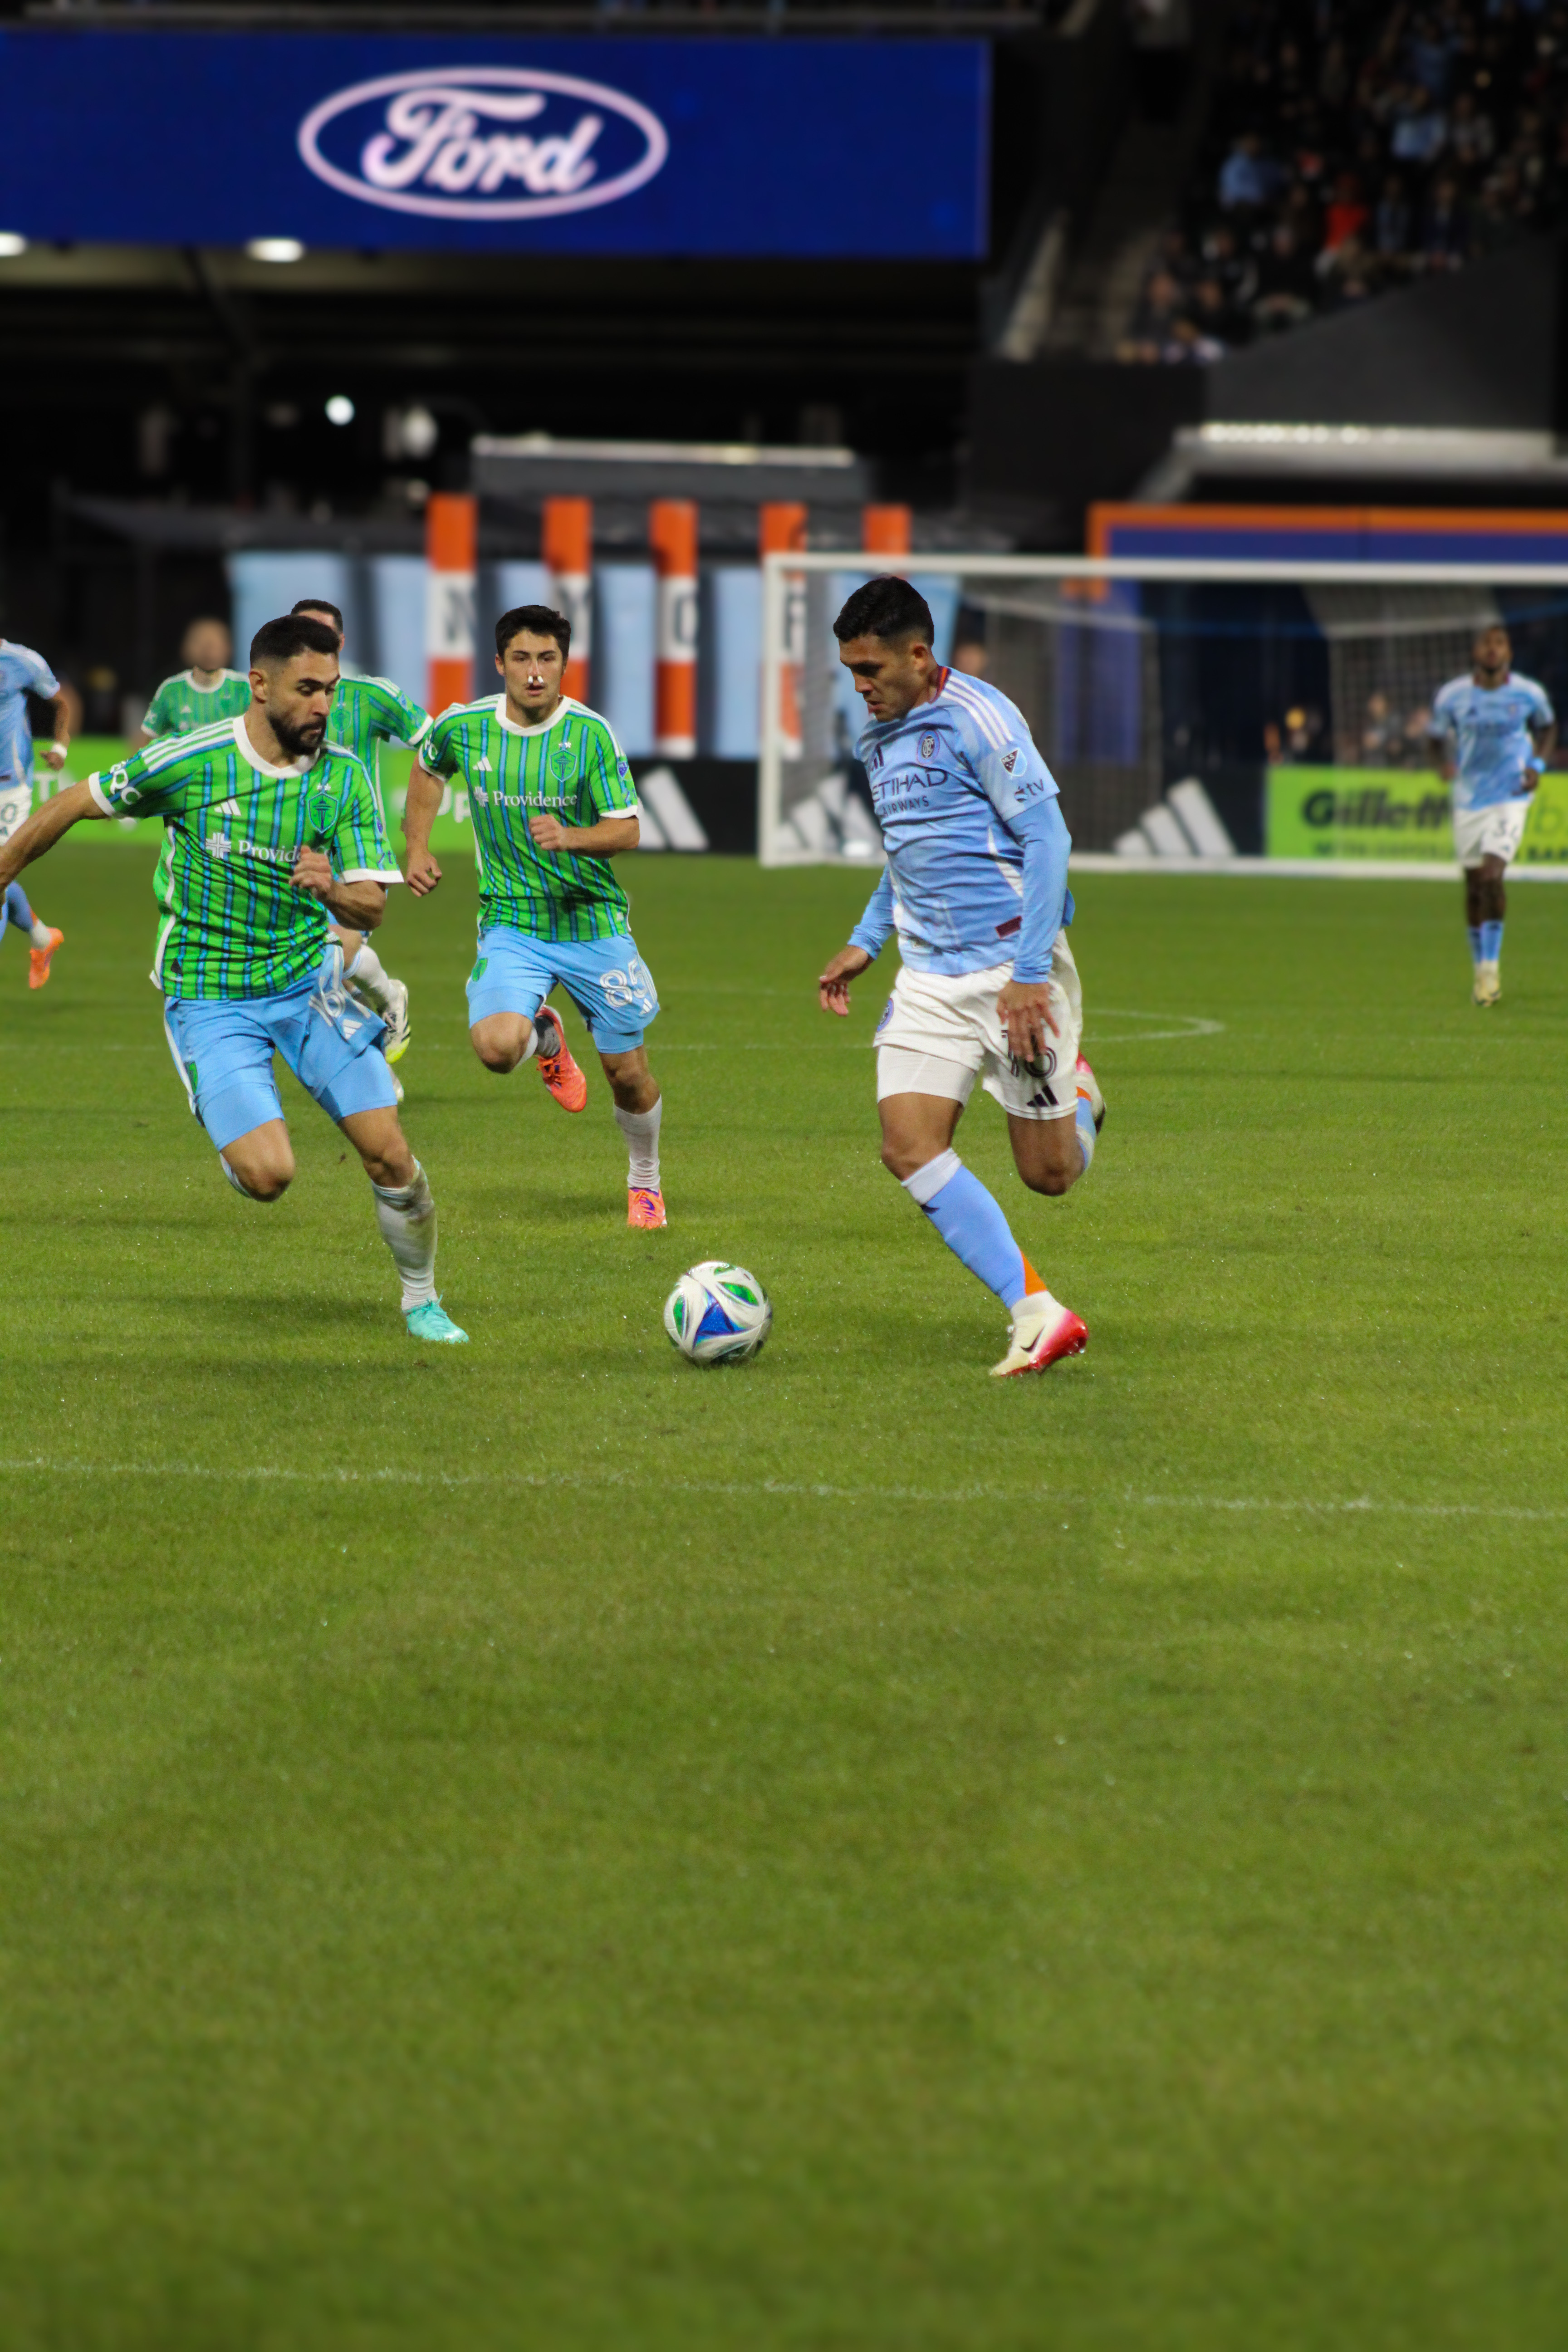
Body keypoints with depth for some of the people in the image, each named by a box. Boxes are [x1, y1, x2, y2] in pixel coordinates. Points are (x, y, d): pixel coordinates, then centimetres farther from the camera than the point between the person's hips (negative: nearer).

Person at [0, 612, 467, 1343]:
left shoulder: (345, 777, -6)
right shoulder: (189, 761, -15)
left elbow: (372, 908, -6)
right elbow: (76, 803, -1)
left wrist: (333, 891, -30)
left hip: (306, 981, 3)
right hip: (208, 1000, -3)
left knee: (388, 1152, -7)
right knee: (268, 1177, -18)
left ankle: (422, 1300, 18)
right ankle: (236, 1141, 21)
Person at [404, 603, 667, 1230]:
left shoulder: (590, 732, -11)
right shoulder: (463, 728, -5)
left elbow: (627, 830, -12)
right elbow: (427, 769, 19)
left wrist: (570, 837, -31)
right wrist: (417, 849, 9)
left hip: (593, 920, 0)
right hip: (510, 923, 0)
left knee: (628, 1073, 5)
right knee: (496, 1048, -25)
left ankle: (644, 1182, 35)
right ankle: (545, 1037, 14)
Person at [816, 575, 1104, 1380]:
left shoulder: (977, 719, -12)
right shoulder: (878, 741, 13)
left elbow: (1047, 838, -15)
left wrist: (1030, 972, -19)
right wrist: (866, 942, 16)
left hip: (1011, 966, -7)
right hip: (928, 978, 7)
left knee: (1050, 1174, -2)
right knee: (910, 1149, -12)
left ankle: (1078, 1097, 34)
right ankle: (1037, 1314, -10)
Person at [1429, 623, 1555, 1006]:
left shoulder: (1529, 694, -5)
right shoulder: (1452, 696, -4)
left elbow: (1547, 726, 15)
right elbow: (1438, 734, 9)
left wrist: (1537, 764, -1)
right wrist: (1444, 762, -12)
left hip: (1511, 798, -2)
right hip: (1469, 799, 2)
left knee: (1492, 877, -18)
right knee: (1474, 884, 7)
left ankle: (1491, 969, -9)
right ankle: (1481, 969, 23)